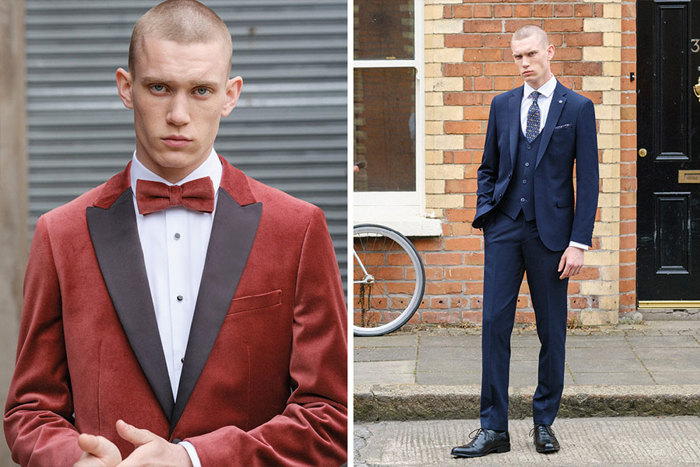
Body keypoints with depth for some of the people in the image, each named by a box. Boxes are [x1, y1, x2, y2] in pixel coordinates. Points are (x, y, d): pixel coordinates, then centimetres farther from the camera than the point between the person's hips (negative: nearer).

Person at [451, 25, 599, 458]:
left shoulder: (578, 108, 0)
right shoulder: (503, 105, 10)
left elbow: (588, 180, -2)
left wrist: (579, 242, -8)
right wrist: (485, 212, 4)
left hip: (551, 233, -2)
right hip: (504, 228, 2)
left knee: (552, 330, 5)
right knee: (495, 323, -3)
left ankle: (544, 423, 18)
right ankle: (494, 428, 2)